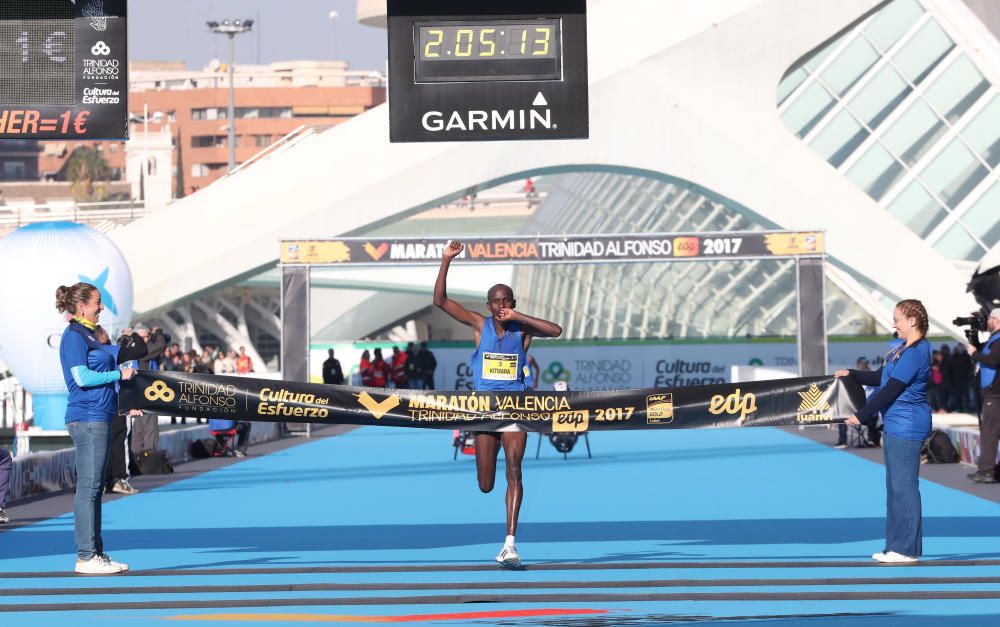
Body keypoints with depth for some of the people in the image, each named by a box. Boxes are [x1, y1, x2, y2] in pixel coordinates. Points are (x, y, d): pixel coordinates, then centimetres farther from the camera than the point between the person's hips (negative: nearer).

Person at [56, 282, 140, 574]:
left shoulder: (87, 335, 18)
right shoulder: (73, 336, -11)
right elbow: (82, 378, -18)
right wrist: (120, 374, -9)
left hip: (99, 418, 10)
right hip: (87, 418, -10)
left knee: (94, 487, 11)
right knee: (88, 486, -8)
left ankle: (96, 553, 15)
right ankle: (86, 557, -6)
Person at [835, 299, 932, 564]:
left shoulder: (915, 352, -18)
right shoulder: (902, 347, 14)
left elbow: (891, 389, -19)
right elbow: (881, 377, 22)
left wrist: (861, 415, -13)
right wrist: (852, 374, 12)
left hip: (907, 426, -10)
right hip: (895, 424, 10)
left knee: (904, 486, -6)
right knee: (895, 486, 13)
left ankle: (907, 549, -1)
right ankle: (896, 546, 18)